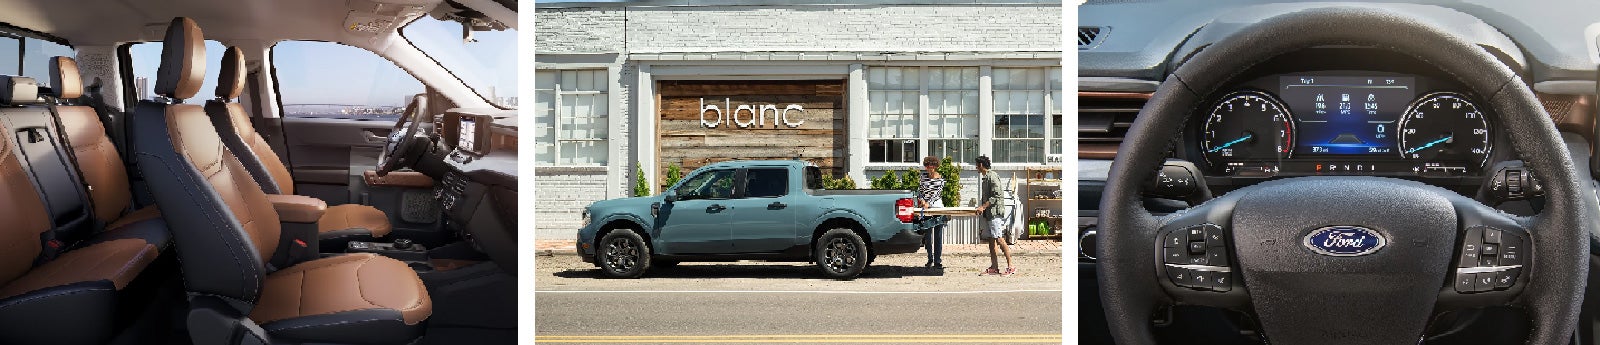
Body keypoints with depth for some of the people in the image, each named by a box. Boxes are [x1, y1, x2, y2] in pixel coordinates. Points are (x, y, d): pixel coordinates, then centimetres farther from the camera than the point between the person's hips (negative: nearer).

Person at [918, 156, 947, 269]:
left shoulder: (941, 180, -4)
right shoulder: (924, 176, 5)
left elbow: (936, 194, -13)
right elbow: (920, 189, 12)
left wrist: (928, 203, -26)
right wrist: (921, 199, -6)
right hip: (925, 209, 2)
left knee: (938, 236, 0)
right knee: (927, 236, 5)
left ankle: (938, 261, 3)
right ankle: (930, 259, 19)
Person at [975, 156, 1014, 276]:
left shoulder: (992, 176, -12)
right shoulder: (985, 177, 18)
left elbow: (996, 196, -18)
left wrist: (983, 206, -20)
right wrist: (982, 208, 14)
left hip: (995, 212, -10)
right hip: (988, 213, 10)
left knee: (999, 240, -11)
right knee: (991, 240, 8)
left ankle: (1011, 267, -9)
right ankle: (994, 267, 10)